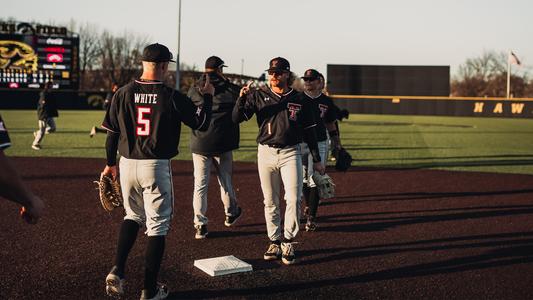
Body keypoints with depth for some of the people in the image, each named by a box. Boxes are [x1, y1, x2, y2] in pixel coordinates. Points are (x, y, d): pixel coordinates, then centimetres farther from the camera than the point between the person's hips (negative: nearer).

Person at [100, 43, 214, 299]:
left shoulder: (123, 93, -1)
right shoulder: (173, 97, -10)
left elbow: (112, 132, 5)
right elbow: (202, 124, -1)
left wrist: (110, 163, 18)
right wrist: (208, 96, 13)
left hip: (127, 165, 4)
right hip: (156, 167, -4)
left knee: (133, 216, 25)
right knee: (157, 225, 7)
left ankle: (117, 270, 9)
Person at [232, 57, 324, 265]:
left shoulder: (299, 100, 4)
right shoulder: (258, 96, 3)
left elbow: (309, 131, 8)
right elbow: (236, 118, -5)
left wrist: (316, 159, 7)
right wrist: (242, 99, -24)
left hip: (290, 153, -1)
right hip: (266, 152, 1)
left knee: (293, 199, -9)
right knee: (270, 201, 7)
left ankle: (288, 243, 4)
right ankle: (275, 242, 18)